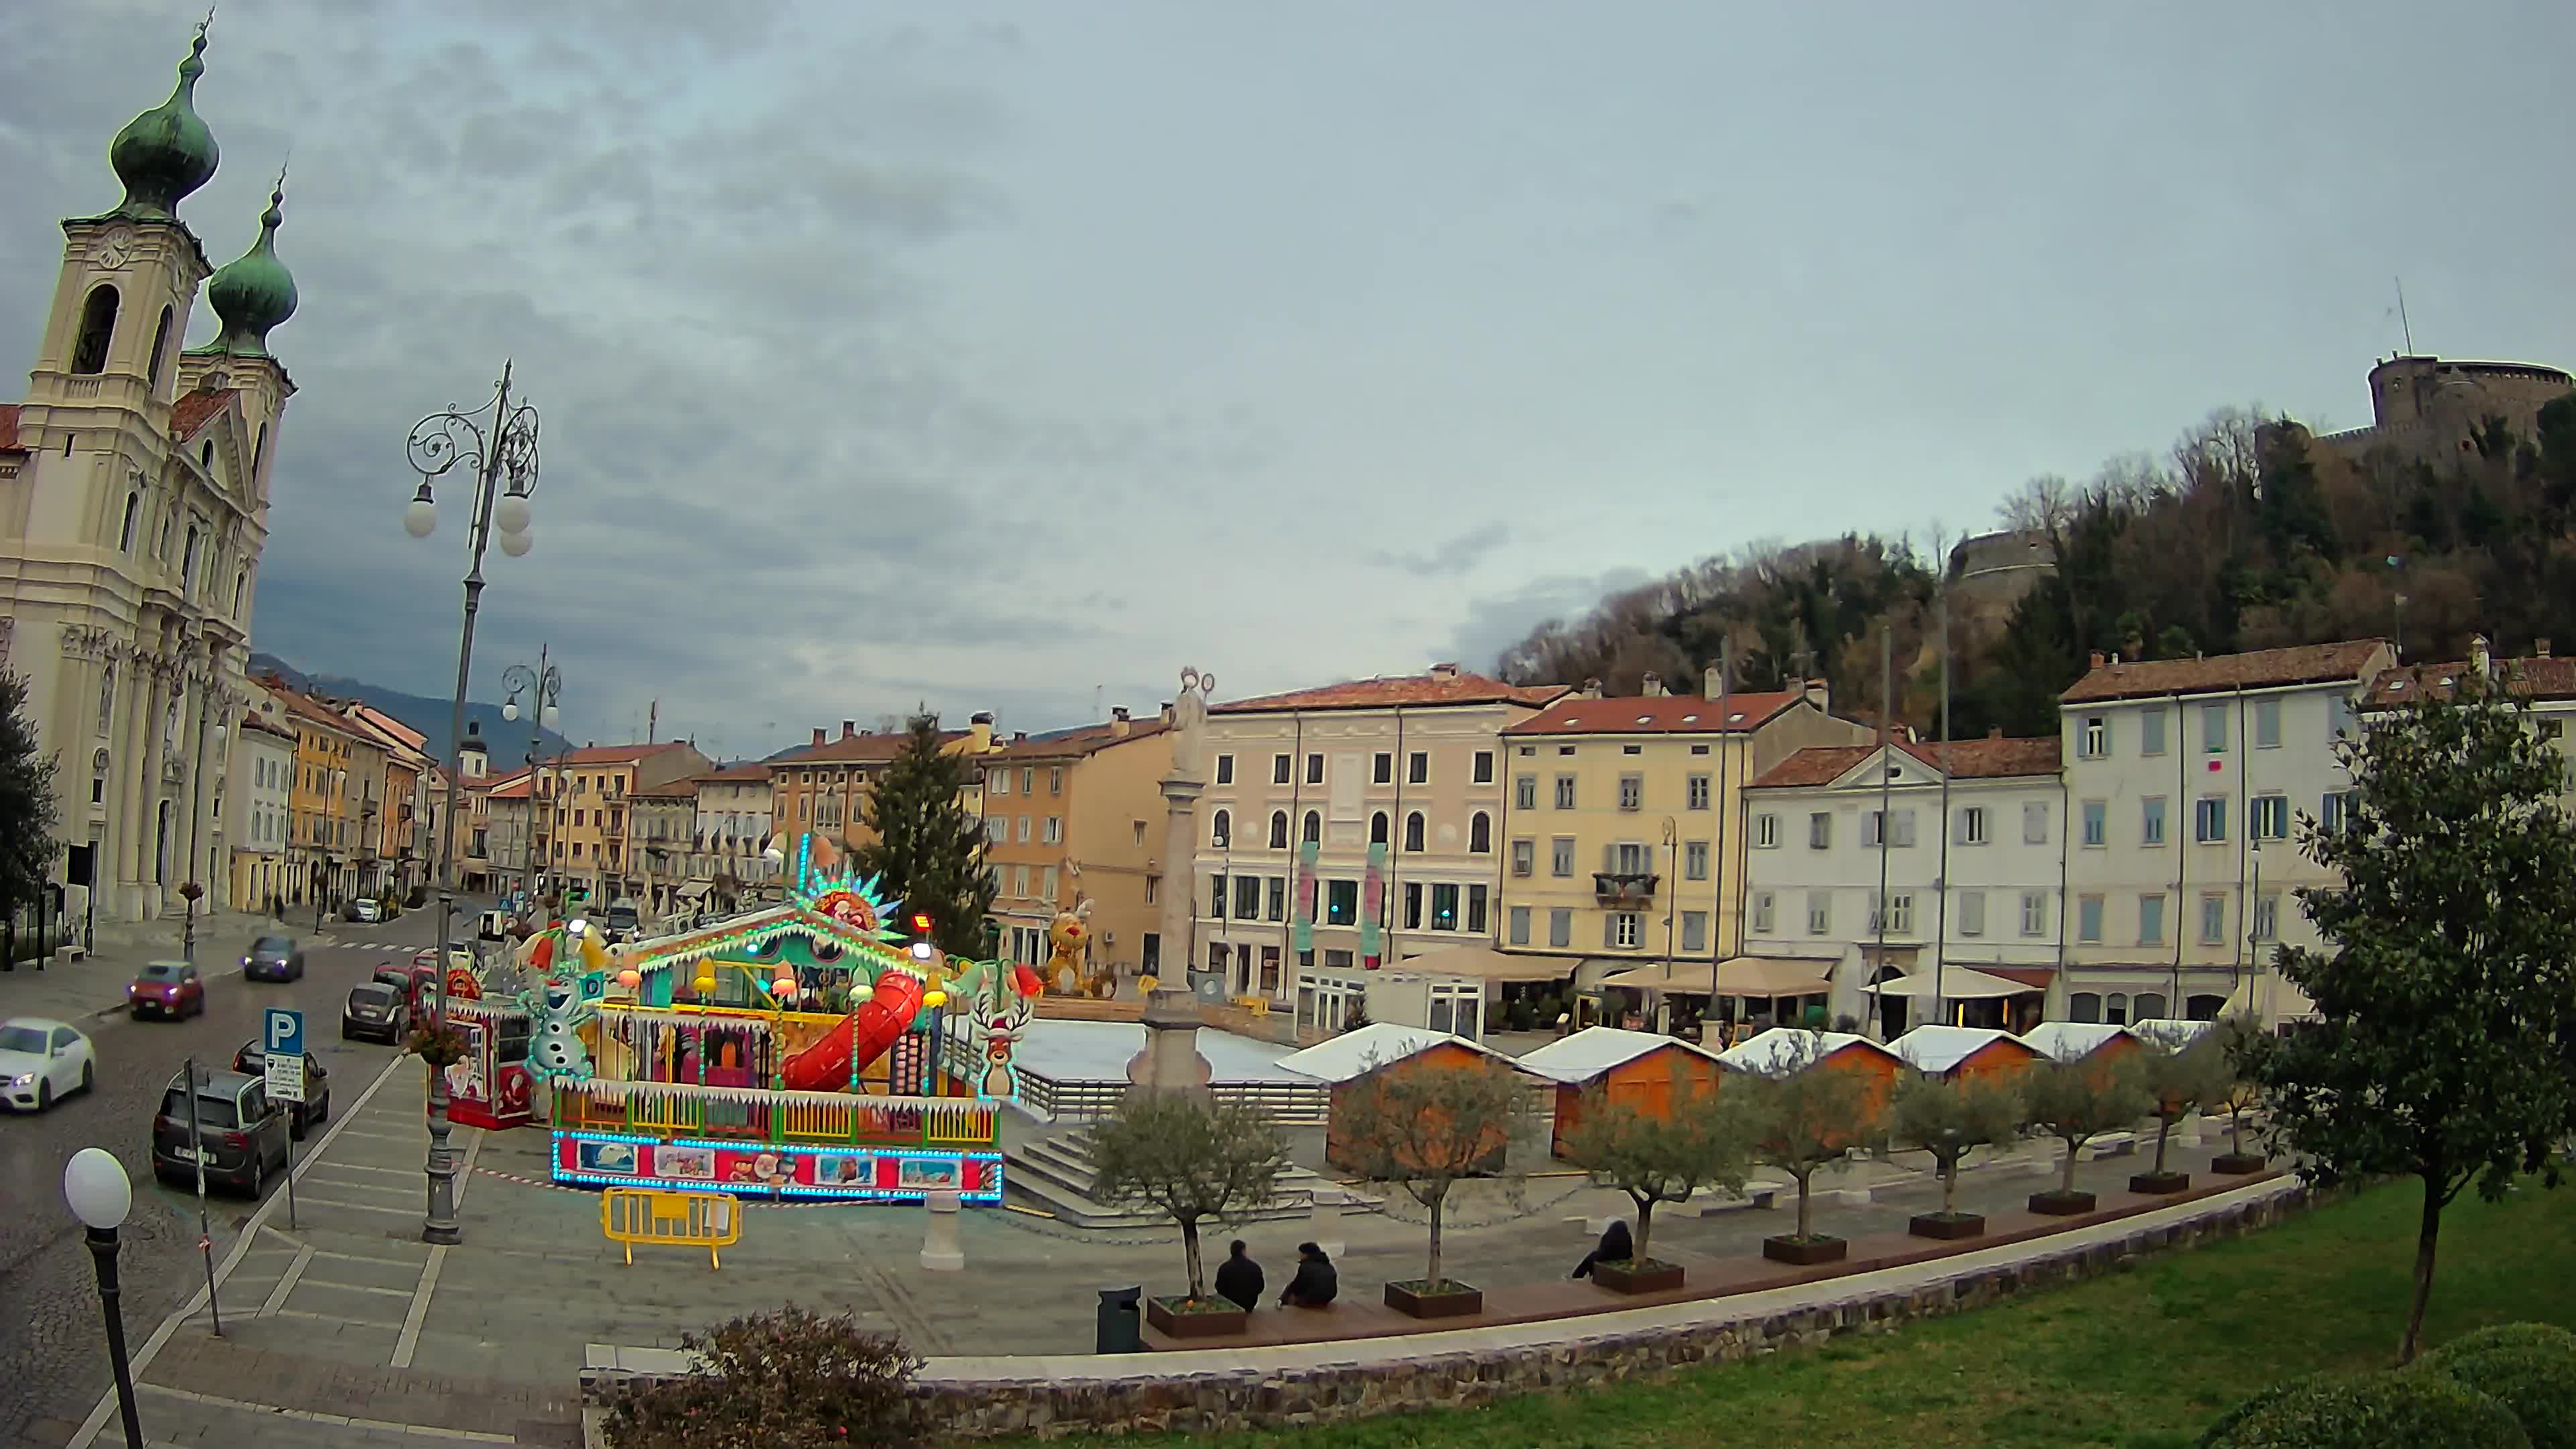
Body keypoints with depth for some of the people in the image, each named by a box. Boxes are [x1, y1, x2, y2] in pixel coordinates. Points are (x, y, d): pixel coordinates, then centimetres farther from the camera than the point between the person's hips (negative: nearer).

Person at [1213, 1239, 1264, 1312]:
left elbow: (1219, 1289, -6)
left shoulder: (1223, 1268, -16)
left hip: (1229, 1306, -1)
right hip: (1249, 1306, 1)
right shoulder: (1255, 1267, -13)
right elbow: (1260, 1288, -1)